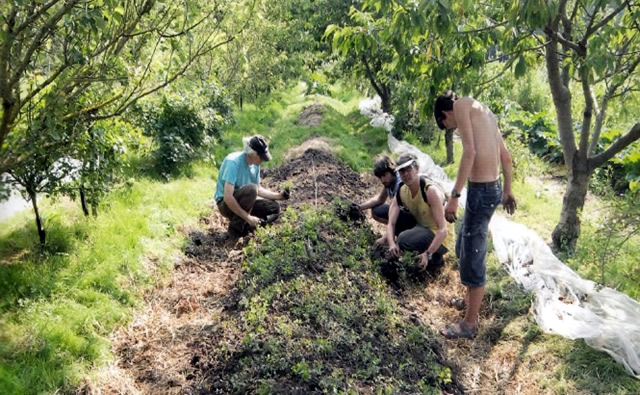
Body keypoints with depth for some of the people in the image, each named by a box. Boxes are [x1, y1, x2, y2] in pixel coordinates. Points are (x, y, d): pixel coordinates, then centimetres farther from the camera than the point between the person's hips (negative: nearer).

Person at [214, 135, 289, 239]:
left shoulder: (255, 164, -2)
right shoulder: (233, 162, -26)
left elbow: (258, 189, 10)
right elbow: (227, 197, -32)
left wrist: (278, 196, -5)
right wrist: (248, 217, -30)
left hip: (242, 202, 8)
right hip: (226, 205, -7)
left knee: (274, 208, -3)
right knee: (251, 189, -34)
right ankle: (235, 227, -19)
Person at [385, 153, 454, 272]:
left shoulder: (431, 191, -25)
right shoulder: (401, 192, -5)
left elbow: (443, 230, -28)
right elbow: (391, 223, -9)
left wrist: (428, 254, -38)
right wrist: (391, 243, -29)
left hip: (441, 239, -8)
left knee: (404, 239, -30)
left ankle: (435, 257, -3)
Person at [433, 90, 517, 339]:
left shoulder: (461, 105, -6)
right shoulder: (483, 112, 19)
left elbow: (470, 152, -19)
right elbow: (506, 156, 23)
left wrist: (454, 196, -22)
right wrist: (507, 191, 34)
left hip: (481, 190, -9)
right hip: (493, 188, 9)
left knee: (472, 258, 3)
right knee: (463, 248, 25)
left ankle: (469, 324, 16)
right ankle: (471, 298, 44)